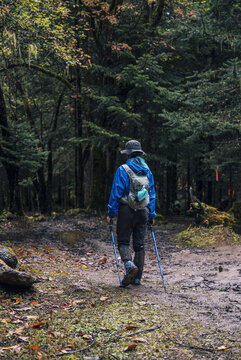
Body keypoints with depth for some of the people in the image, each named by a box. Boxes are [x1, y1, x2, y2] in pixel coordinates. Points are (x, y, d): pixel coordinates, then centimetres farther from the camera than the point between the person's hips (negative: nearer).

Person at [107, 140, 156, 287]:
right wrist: (152, 214, 17)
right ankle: (137, 278, 12)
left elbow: (116, 193, -9)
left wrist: (111, 213, -4)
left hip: (127, 210, -4)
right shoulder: (147, 171, 9)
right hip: (143, 212, 4)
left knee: (123, 242, 4)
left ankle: (129, 264, -23)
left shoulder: (123, 170, -7)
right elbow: (152, 194, 11)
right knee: (140, 244, 8)